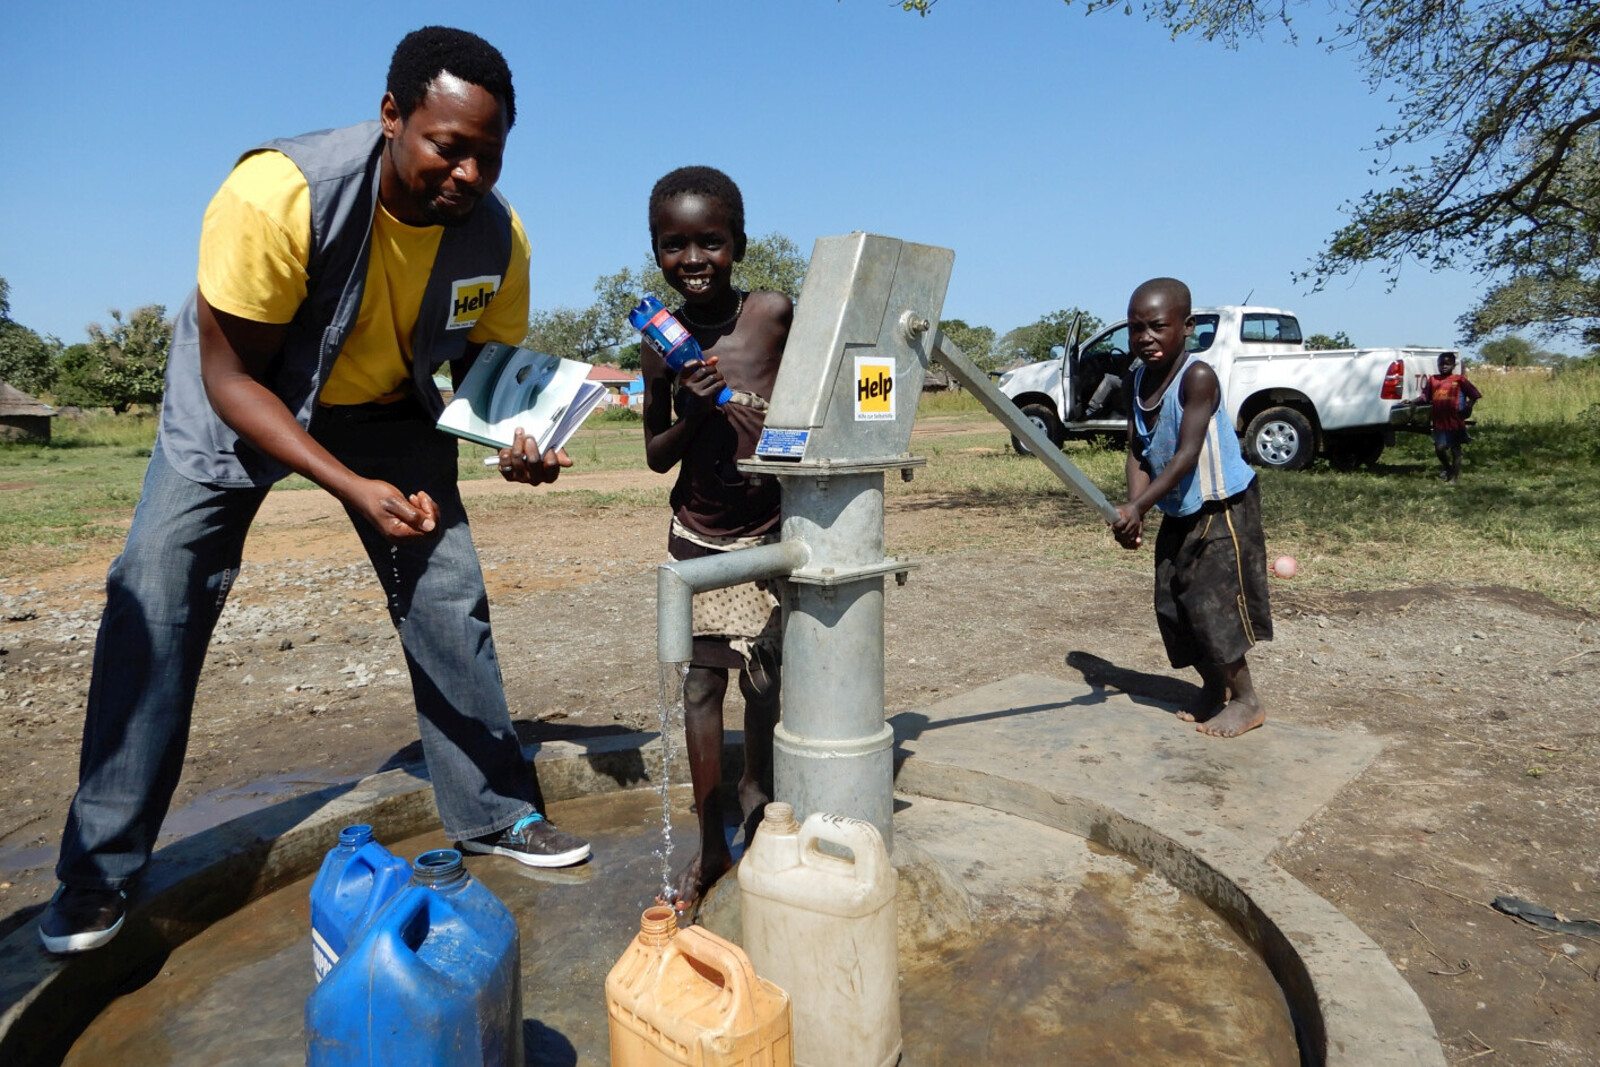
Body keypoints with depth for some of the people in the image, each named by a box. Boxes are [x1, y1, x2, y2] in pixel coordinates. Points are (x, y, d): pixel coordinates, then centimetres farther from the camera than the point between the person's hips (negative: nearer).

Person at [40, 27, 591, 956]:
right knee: (155, 601, -11)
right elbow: (229, 375, -26)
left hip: (386, 406, 3)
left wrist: (517, 441, -29)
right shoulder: (277, 195, -34)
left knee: (450, 597, -5)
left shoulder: (497, 235, -21)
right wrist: (353, 487, -37)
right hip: (241, 397, -2)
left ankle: (495, 813, 12)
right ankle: (99, 875, 6)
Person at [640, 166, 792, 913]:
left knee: (767, 680, 6)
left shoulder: (777, 314, -12)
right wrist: (692, 412, -16)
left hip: (774, 531, -2)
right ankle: (711, 845, 22)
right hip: (698, 536, 2)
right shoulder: (663, 346, -4)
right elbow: (656, 456, 2)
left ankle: (756, 811, 33)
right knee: (701, 681, 6)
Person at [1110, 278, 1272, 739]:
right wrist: (1133, 512, -17)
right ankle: (1213, 688, 30)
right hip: (1177, 514, 8)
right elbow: (1137, 452, -3)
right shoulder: (1138, 381, 0)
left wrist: (1138, 506, -31)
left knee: (1215, 602, -6)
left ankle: (1247, 699, 13)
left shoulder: (1197, 377, -22)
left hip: (1222, 509, -8)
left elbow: (1186, 455, -26)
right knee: (1173, 606, 11)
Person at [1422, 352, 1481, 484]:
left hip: (1455, 421, -2)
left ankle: (1453, 477, 11)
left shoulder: (1459, 379, -2)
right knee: (1439, 448, 0)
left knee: (1455, 449, 4)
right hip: (1439, 421, 2)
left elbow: (1474, 395, 1)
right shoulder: (1433, 379, 6)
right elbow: (1425, 397, 9)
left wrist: (1468, 407, -14)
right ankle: (1447, 467, 28)